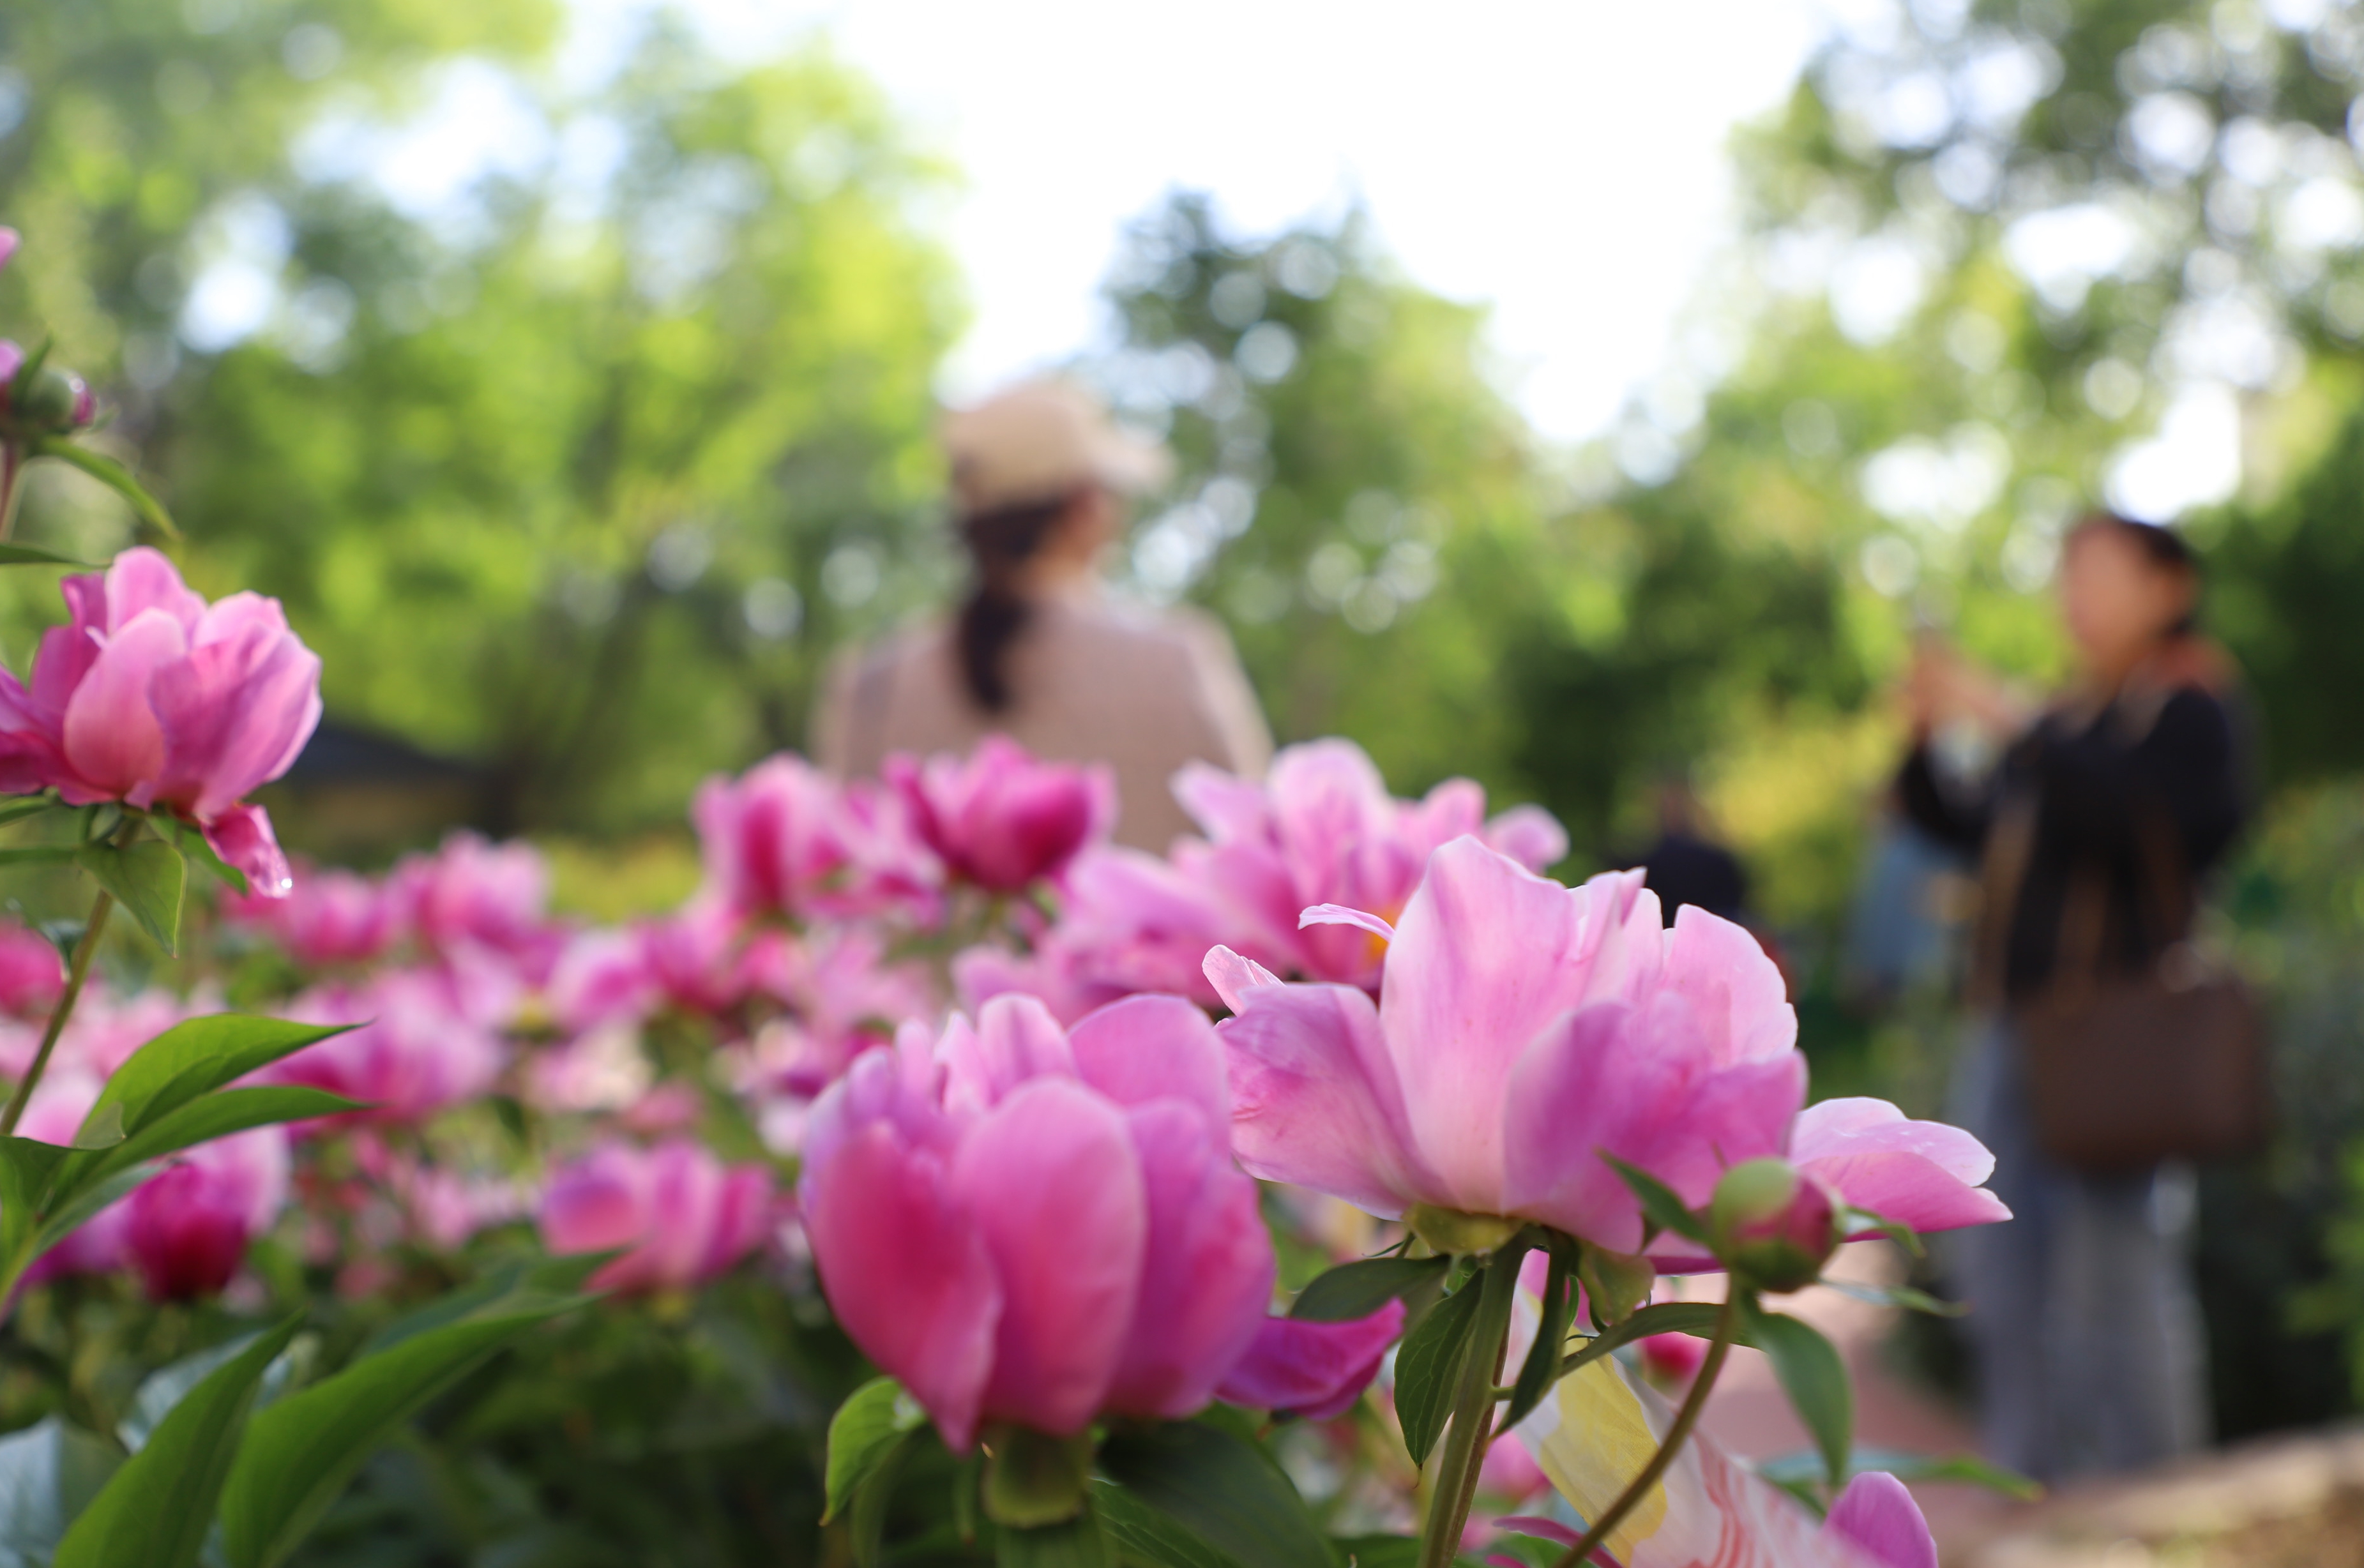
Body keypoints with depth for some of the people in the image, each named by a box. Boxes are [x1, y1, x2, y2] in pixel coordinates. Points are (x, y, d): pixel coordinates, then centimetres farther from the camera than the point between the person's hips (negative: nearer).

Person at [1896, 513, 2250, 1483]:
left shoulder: (2190, 703, -2)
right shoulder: (2067, 718, 19)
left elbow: (2143, 813, -20)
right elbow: (1965, 828, 21)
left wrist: (2013, 723, -19)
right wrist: (1926, 738, 6)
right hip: (2015, 1021, 8)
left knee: (2113, 1275, -6)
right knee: (2003, 1271, 11)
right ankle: (2033, 1486, 22)